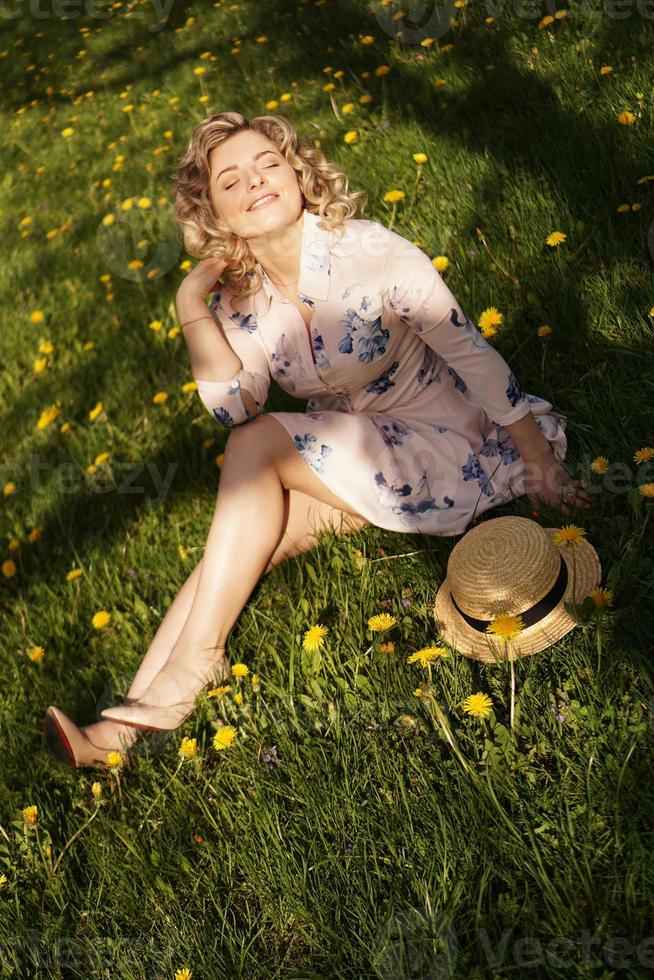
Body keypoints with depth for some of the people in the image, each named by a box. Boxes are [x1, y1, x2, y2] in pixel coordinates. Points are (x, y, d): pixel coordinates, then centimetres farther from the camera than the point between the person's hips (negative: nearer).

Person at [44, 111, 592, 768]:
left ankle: (195, 659, -16)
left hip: (443, 454, -6)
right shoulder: (241, 299, -1)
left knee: (259, 443, -22)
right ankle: (127, 726, -18)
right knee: (245, 536, -17)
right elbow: (234, 407, -11)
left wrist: (543, 469, -15)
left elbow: (472, 355, -16)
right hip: (345, 463, 6)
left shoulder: (368, 252, -18)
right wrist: (192, 305, -19)